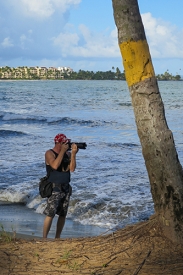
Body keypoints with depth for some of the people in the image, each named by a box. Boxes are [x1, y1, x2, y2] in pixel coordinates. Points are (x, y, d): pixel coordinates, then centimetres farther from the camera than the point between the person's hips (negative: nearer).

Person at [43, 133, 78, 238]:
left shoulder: (67, 153, 7)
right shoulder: (49, 153, -8)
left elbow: (72, 169, -2)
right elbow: (55, 166, -25)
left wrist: (73, 154, -12)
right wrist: (62, 151, -19)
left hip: (66, 187, 6)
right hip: (54, 188, -6)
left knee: (63, 214, 8)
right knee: (50, 214, -11)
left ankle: (57, 237, 18)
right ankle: (44, 238, -7)